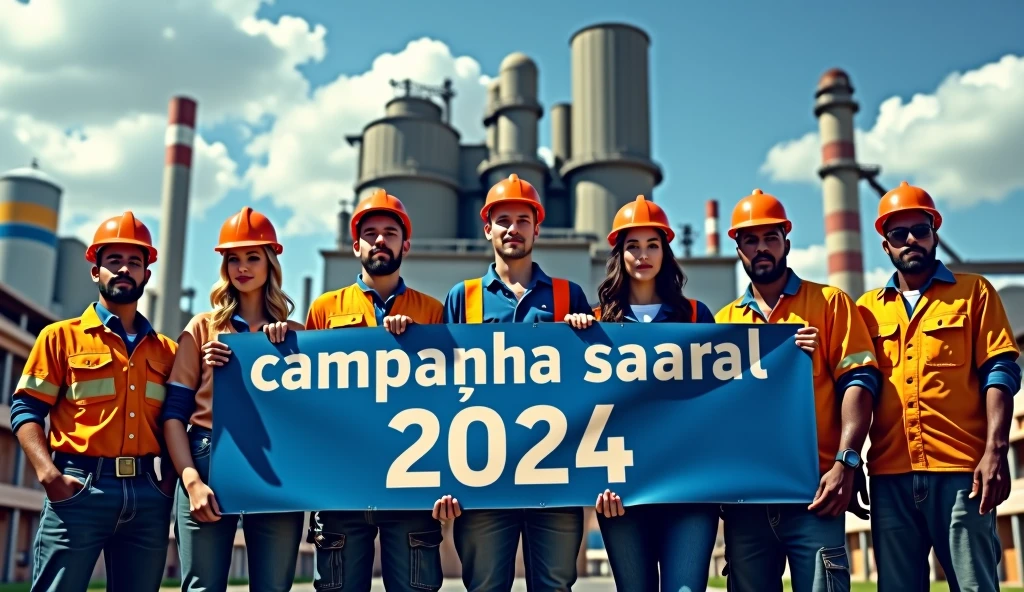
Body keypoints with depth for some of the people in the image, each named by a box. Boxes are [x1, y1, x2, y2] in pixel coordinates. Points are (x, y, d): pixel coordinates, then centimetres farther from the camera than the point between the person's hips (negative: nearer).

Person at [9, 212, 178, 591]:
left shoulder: (166, 350, 16)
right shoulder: (62, 336, 8)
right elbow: (26, 410, 1)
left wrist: (174, 473, 0)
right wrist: (49, 474, -13)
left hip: (148, 495, 3)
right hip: (80, 489, -3)